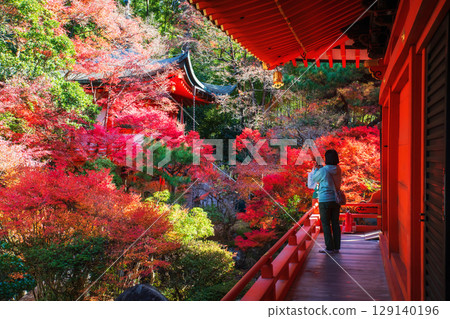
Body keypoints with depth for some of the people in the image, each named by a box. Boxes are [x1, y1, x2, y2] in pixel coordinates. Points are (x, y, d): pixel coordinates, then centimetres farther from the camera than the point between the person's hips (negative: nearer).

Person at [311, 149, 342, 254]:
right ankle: (336, 247, 14)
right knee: (335, 223, 10)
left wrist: (315, 169, 18)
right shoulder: (338, 170, 4)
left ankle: (329, 248, 0)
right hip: (336, 199, 6)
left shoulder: (323, 170, -16)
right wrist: (319, 167, 25)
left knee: (326, 224, 0)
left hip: (325, 200, -6)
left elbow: (314, 178, 2)